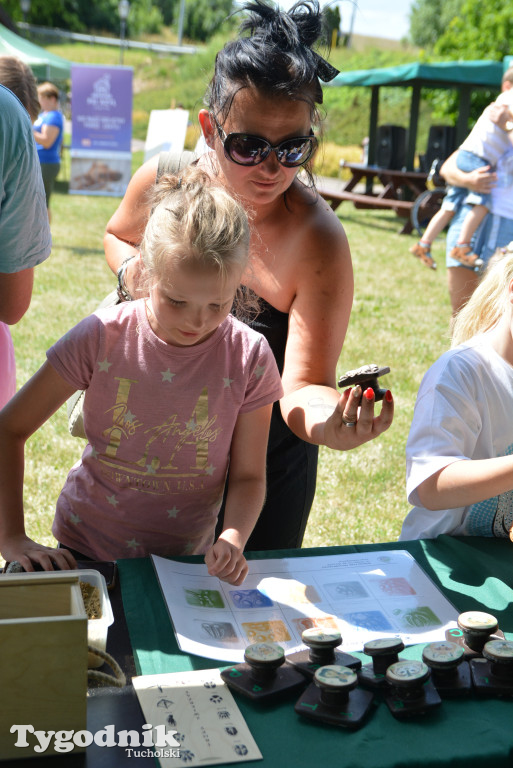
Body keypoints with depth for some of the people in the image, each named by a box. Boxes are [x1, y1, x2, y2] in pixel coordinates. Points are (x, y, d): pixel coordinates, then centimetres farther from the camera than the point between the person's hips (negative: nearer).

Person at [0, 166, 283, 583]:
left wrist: (233, 539, -23)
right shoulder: (103, 337, -12)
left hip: (185, 560, 1)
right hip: (84, 550, 0)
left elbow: (248, 475, -3)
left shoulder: (249, 357, -10)